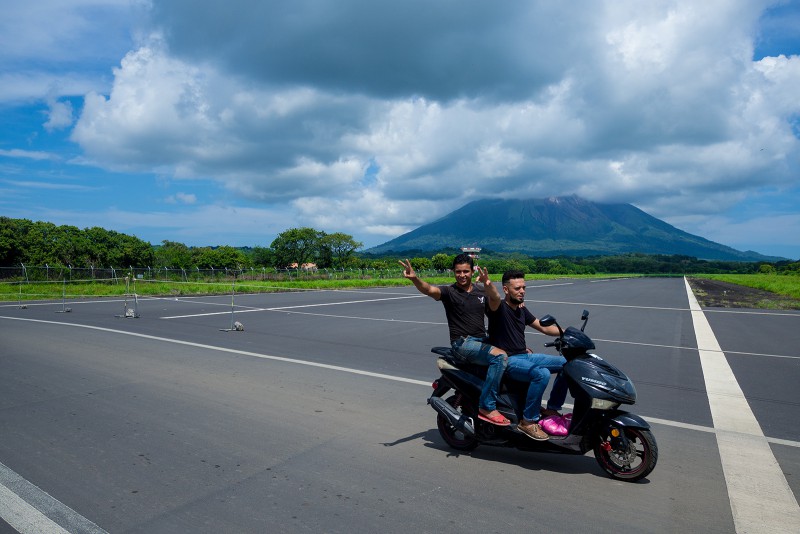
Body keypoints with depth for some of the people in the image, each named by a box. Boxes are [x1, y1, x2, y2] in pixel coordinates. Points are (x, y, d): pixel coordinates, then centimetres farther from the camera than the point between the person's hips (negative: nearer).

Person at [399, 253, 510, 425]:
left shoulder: (481, 292, 13)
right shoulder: (449, 291, 0)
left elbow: (495, 305, -9)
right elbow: (429, 289, -20)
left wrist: (489, 285, -31)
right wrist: (414, 278, -43)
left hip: (482, 340, 6)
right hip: (462, 343, -6)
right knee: (500, 356, -27)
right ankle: (487, 407, -22)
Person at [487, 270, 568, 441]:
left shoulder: (521, 309, 13)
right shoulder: (500, 308, -12)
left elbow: (543, 327, 19)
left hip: (525, 356, 9)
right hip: (507, 361, -9)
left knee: (566, 364, 5)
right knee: (542, 374, -33)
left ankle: (551, 409, 13)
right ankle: (528, 421, -18)